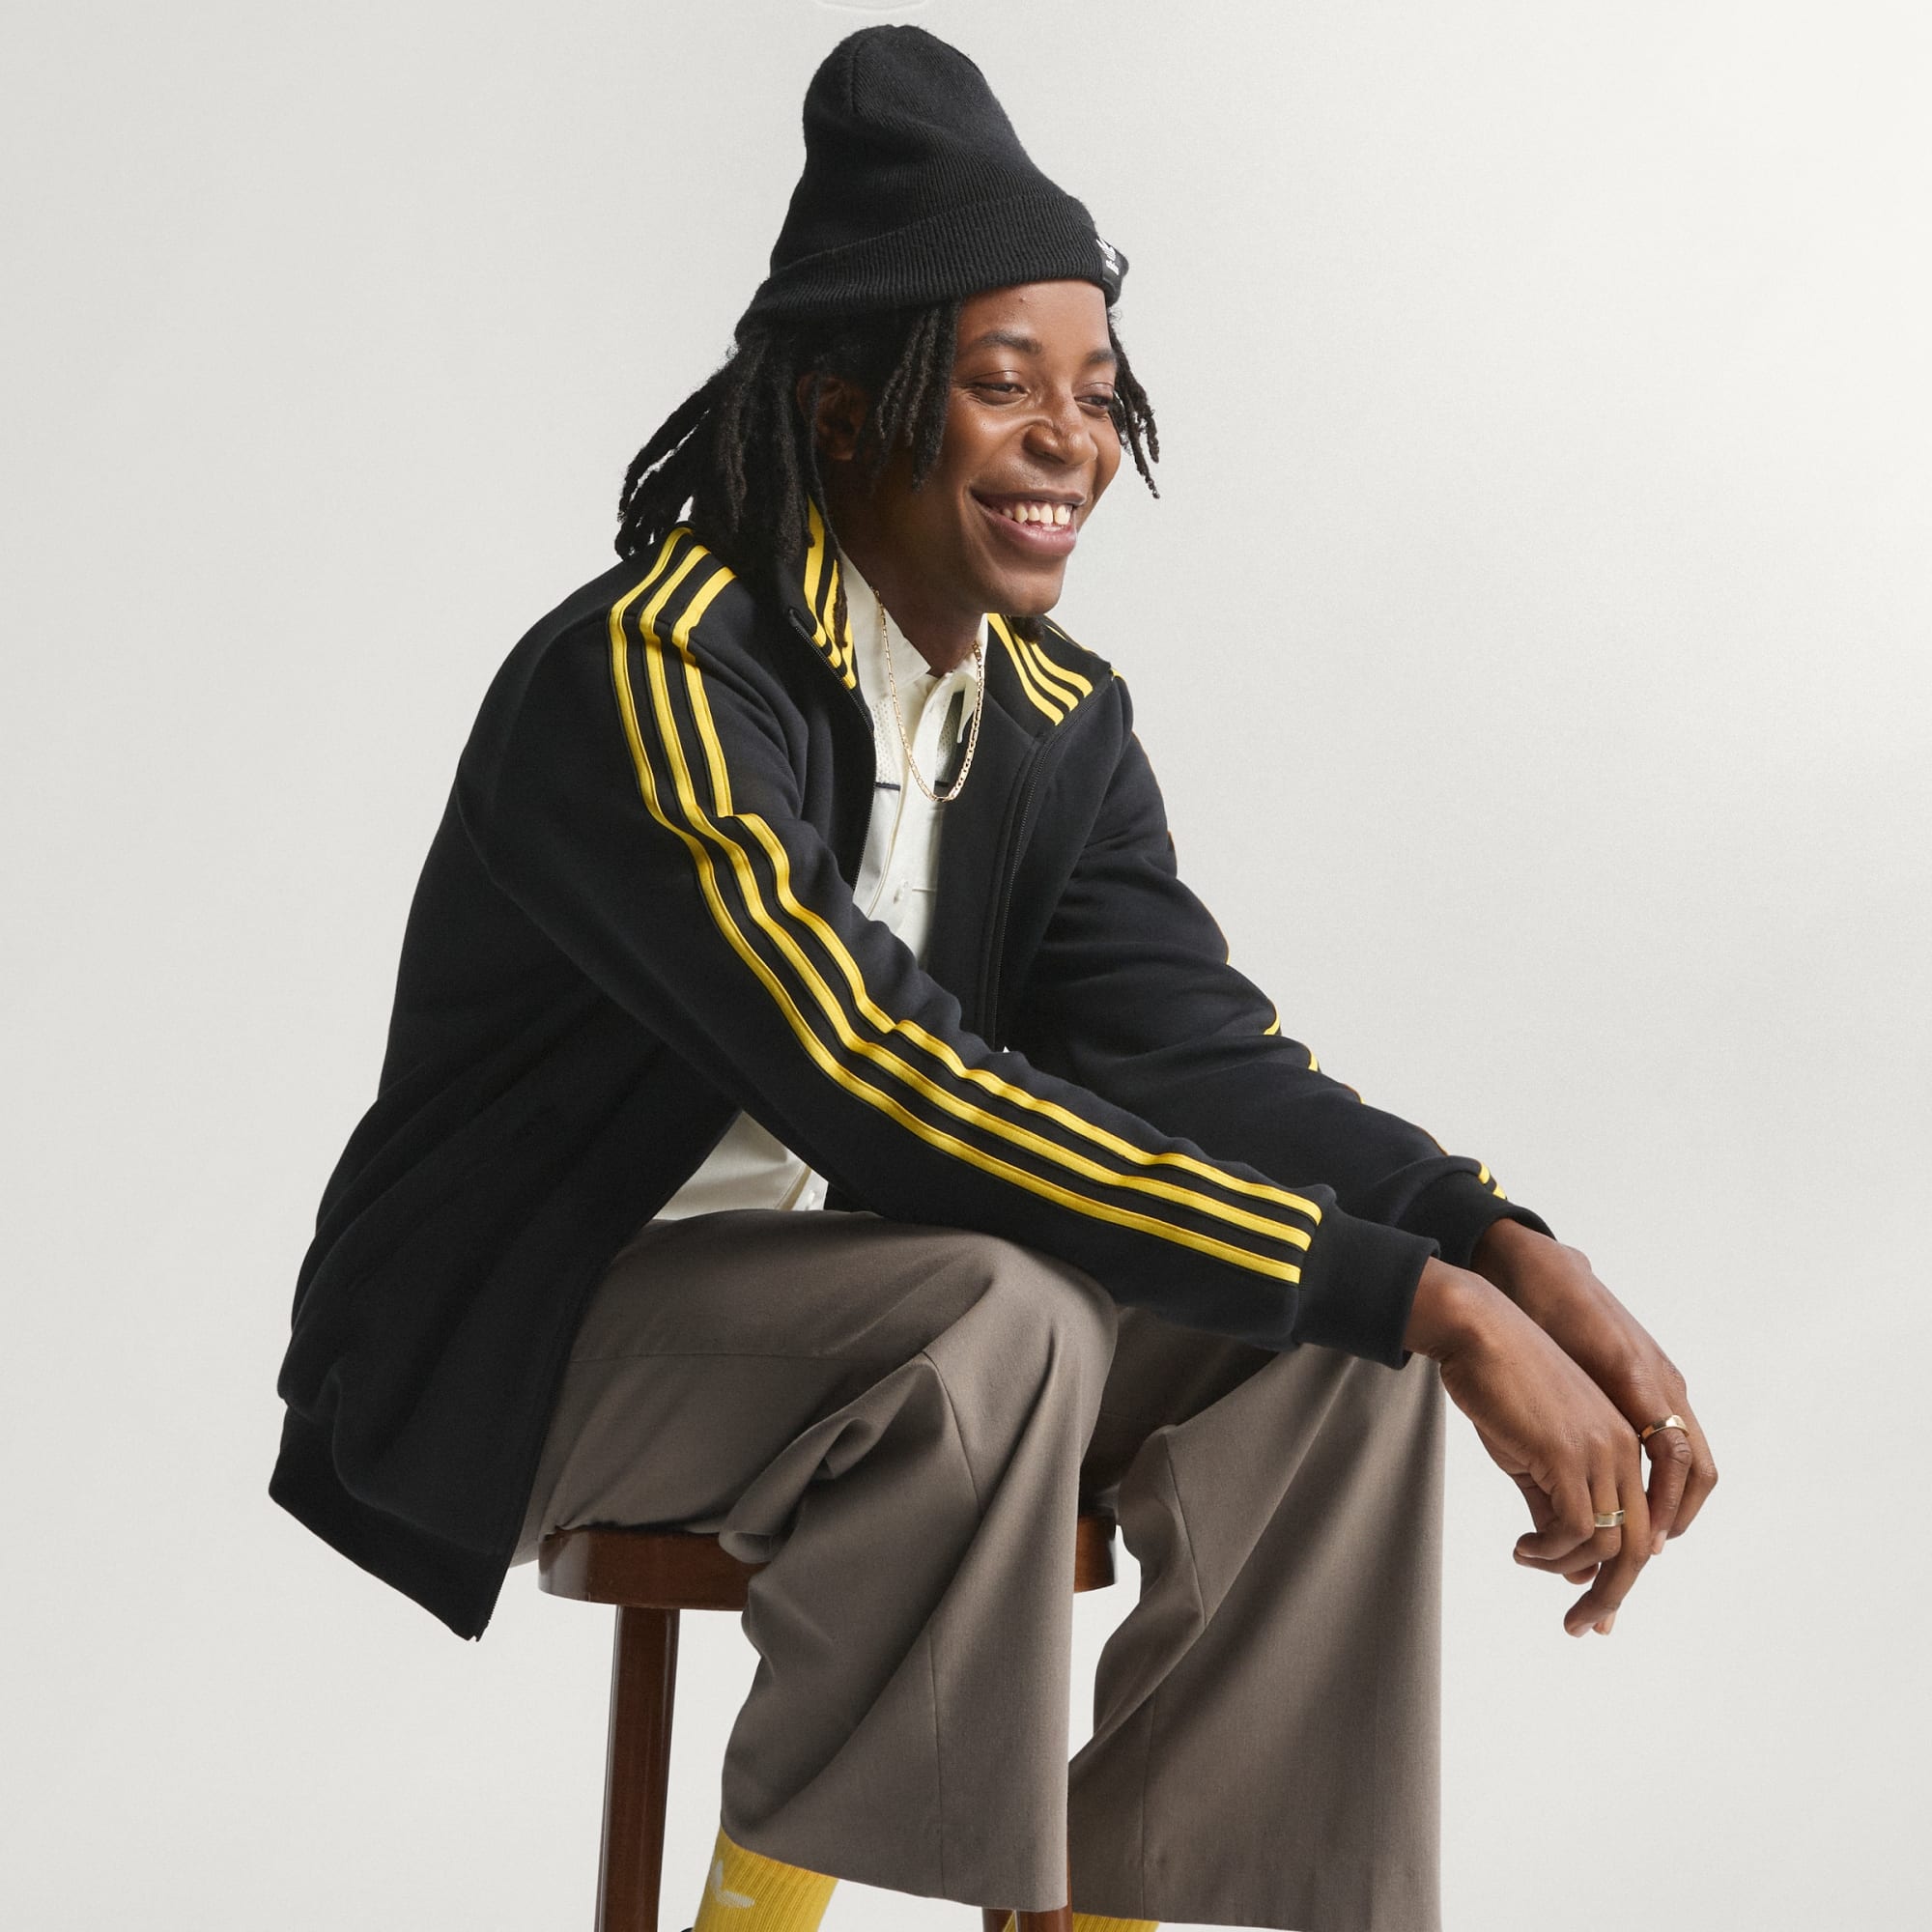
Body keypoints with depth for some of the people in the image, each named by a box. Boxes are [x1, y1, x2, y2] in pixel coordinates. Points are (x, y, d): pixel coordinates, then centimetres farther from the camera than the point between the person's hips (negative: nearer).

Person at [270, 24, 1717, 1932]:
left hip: (849, 1302, 7)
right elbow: (885, 1092, -34)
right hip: (535, 1335, -7)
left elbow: (1193, 1049, -5)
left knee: (1329, 1335, -14)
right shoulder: (649, 678, -24)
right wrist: (1430, 1302, -37)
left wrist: (1519, 1260, -25)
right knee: (992, 1312, -34)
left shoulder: (1063, 720, 2)